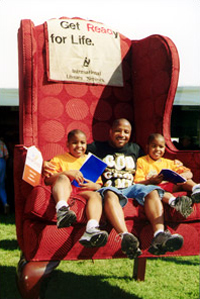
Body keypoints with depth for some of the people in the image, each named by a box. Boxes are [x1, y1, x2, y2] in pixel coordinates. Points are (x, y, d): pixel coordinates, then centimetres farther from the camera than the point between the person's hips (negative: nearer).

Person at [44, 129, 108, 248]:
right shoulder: (59, 159, 22)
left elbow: (99, 185, 23)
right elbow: (48, 180, 5)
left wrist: (93, 185, -3)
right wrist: (68, 173, -10)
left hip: (84, 191, 2)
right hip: (65, 190, -2)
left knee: (96, 195, -30)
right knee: (63, 178, -32)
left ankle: (92, 229, -56)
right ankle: (62, 210, -60)